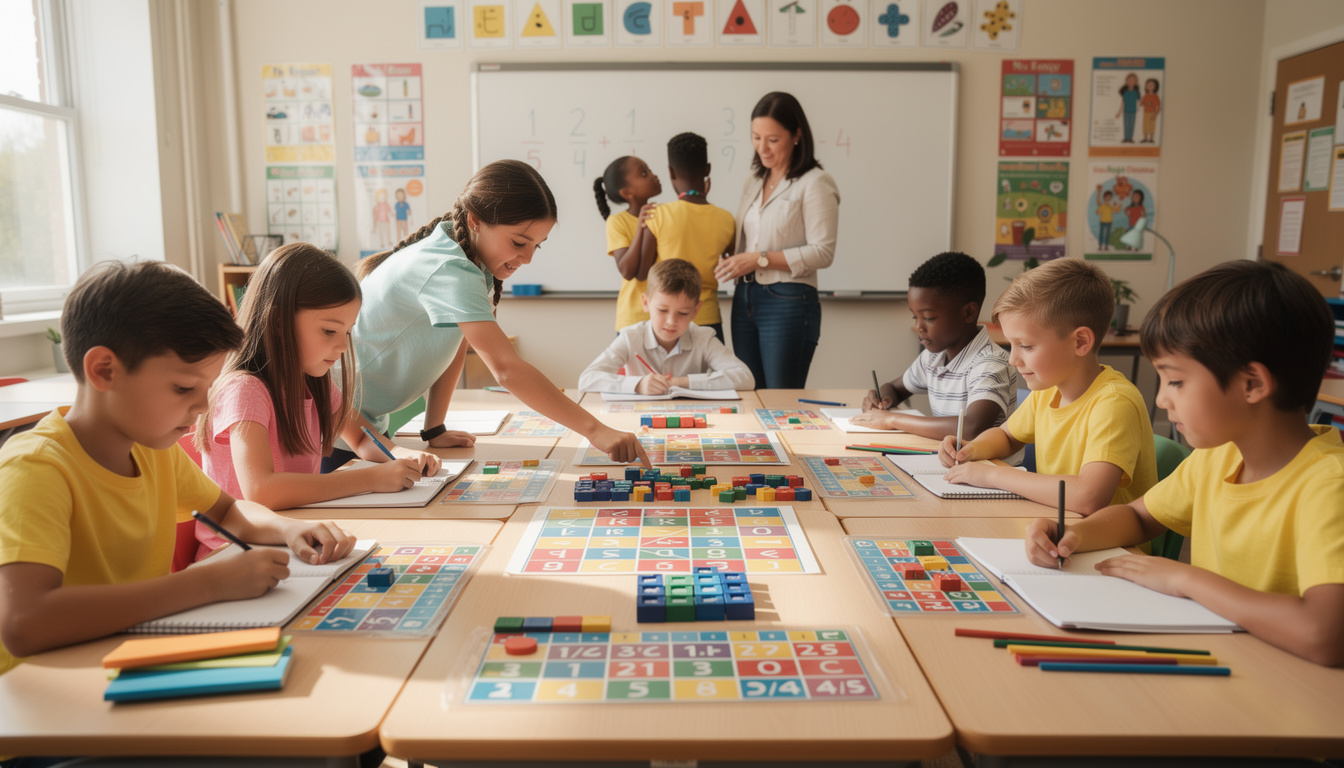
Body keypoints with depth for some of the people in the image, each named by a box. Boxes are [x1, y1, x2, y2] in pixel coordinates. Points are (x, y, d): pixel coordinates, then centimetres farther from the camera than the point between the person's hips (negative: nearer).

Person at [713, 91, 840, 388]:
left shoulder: (815, 184, -6)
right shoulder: (754, 182, 17)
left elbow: (823, 252, -13)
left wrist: (761, 259, -15)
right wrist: (734, 264, 3)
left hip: (788, 302, -7)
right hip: (744, 298, 7)